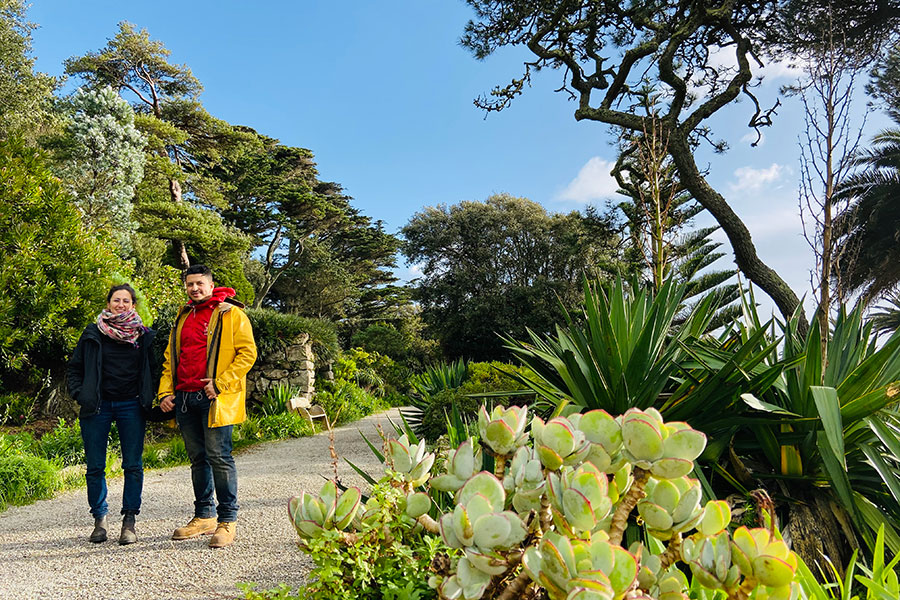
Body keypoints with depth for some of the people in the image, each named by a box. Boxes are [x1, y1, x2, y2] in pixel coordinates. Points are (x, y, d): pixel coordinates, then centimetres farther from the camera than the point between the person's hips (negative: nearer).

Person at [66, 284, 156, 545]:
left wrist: (149, 397, 1)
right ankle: (100, 519, 19)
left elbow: (152, 371, 13)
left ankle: (129, 522, 8)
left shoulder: (144, 336, 6)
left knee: (133, 465, -1)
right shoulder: (93, 334, 5)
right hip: (97, 406, 0)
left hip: (131, 406, 0)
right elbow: (74, 368, 12)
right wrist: (80, 394, -1)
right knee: (95, 466, 4)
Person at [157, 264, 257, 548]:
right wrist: (165, 392, 11)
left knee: (219, 456, -6)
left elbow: (247, 353, -8)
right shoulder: (182, 319, 19)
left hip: (215, 398, -6)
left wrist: (220, 383, -16)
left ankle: (227, 520, 3)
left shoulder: (230, 314, -2)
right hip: (185, 398, 7)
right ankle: (204, 516, 22)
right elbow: (170, 359, 24)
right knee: (198, 458, 12)